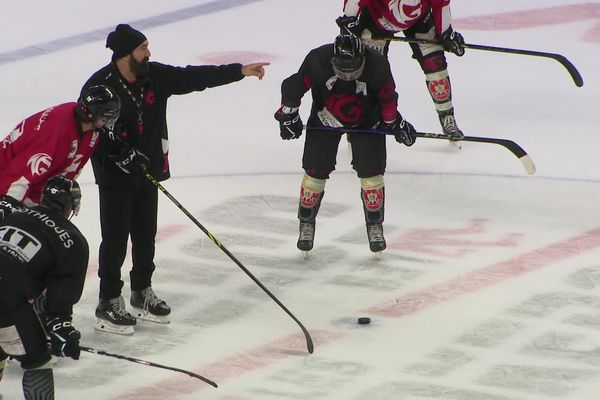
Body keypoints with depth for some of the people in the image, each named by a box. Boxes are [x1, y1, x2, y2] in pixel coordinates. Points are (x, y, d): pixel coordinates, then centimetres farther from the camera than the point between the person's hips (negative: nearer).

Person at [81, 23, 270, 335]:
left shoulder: (155, 76, -1)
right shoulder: (99, 86, -18)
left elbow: (195, 77, 1)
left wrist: (240, 71, -3)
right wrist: (117, 151, -25)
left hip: (147, 169, 7)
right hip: (115, 176, -7)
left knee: (145, 235, 16)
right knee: (116, 239, -3)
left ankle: (142, 292, 31)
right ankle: (108, 303, 4)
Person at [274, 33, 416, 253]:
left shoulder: (377, 65, -27)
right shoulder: (317, 60, -30)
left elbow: (387, 97, -9)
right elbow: (293, 86, -14)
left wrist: (394, 124, 2)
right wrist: (288, 116, -5)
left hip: (366, 121, 0)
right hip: (325, 119, 0)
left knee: (371, 172, -6)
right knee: (315, 171, -4)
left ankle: (375, 226, 12)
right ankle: (306, 224, 15)